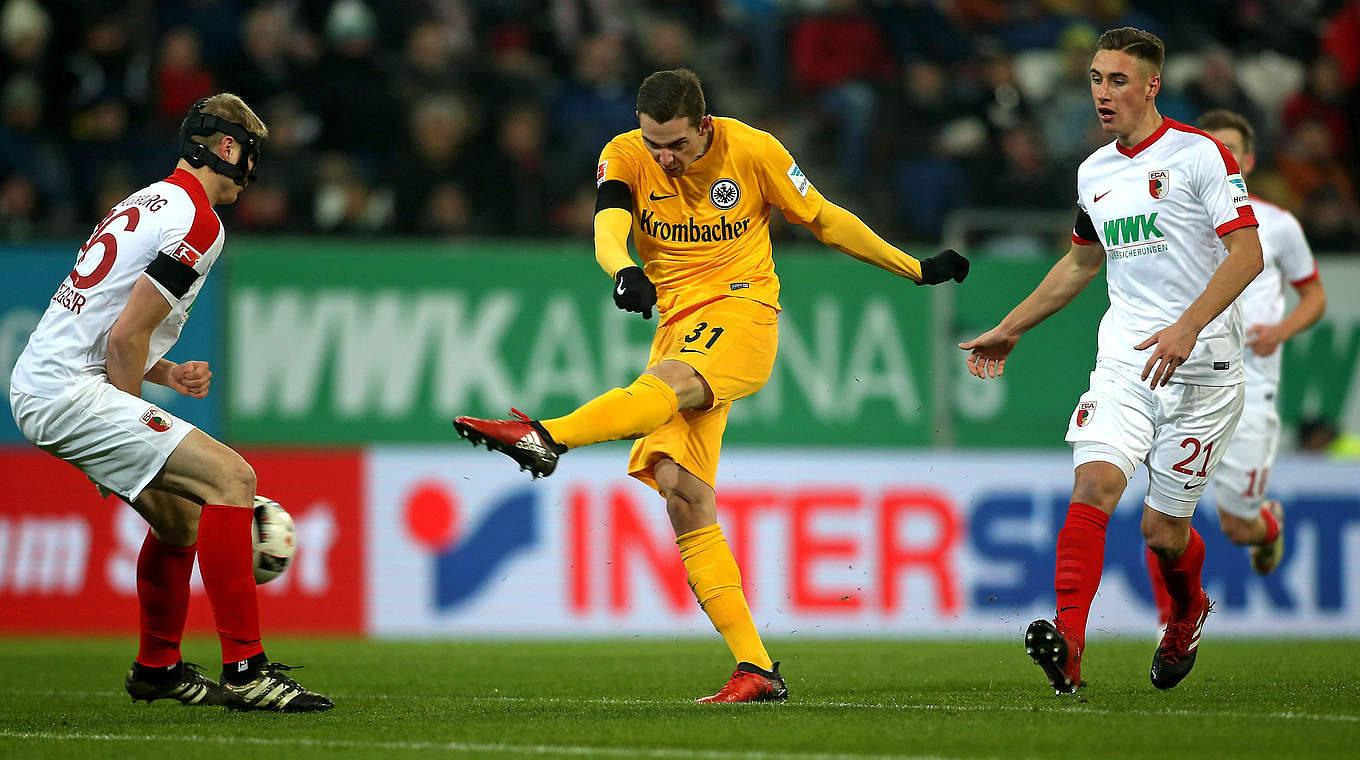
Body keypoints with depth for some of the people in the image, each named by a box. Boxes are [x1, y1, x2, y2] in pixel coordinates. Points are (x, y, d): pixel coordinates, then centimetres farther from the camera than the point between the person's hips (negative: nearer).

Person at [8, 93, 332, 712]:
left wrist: (167, 373, 13)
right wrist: (132, 424, -5)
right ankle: (244, 670, -20)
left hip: (34, 385, 10)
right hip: (70, 391, -10)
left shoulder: (145, 203, 21)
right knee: (231, 478, -16)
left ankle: (157, 668, 36)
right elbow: (124, 339, -16)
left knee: (180, 513, 23)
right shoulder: (197, 220, -10)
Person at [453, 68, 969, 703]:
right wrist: (625, 271, -42)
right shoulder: (625, 157, 1)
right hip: (679, 325, 4)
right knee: (682, 495, -8)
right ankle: (756, 668, -9)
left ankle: (545, 437, -59)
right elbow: (609, 229, -18)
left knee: (670, 383, -37)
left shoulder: (751, 150, -3)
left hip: (742, 312, -4)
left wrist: (916, 269, 14)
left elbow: (824, 220, 10)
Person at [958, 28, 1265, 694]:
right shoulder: (1094, 172, 13)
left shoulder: (1200, 155, -7)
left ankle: (1188, 612, 35)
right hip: (1123, 358, 5)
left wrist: (1188, 327, -27)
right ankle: (1067, 645, -30)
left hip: (1202, 364, -5)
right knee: (1093, 486, -20)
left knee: (1163, 529, 1)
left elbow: (1247, 253, -15)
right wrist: (1009, 330, 30)